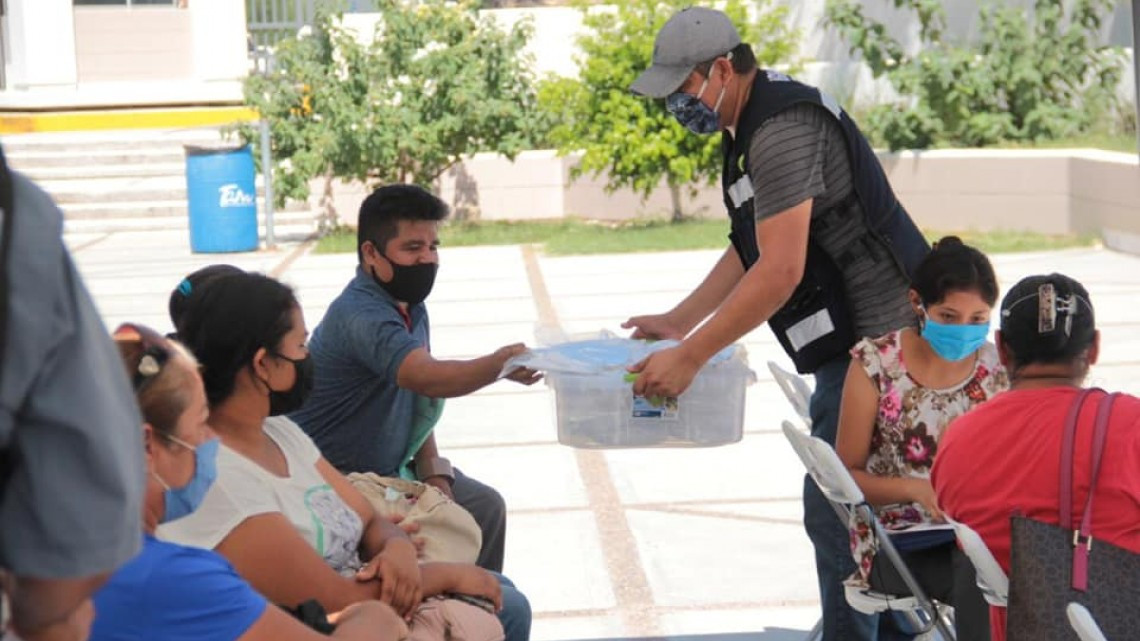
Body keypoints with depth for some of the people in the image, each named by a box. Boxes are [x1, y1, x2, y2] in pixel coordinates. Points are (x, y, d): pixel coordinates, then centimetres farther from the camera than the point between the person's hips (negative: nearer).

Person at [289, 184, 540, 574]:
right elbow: (426, 378, -42)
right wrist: (500, 364, -58)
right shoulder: (362, 314, -26)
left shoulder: (411, 308, 6)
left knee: (485, 507, 4)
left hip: (392, 470, 10)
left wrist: (434, 473, -2)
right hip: (337, 480, -10)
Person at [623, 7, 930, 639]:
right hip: (856, 341, 11)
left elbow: (780, 271, -25)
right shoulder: (753, 123, 14)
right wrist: (677, 321, 18)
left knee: (834, 511, -9)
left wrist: (688, 356, -21)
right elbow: (754, 248, 23)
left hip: (877, 340, -11)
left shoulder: (782, 130, -20)